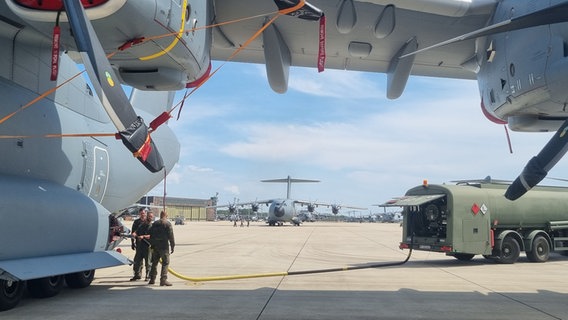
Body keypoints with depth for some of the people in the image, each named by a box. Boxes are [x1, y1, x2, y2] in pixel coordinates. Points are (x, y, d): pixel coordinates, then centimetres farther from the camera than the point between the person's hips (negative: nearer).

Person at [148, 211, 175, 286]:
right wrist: (172, 246, -5)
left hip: (155, 246, 6)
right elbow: (171, 236, -10)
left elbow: (149, 234, 14)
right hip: (164, 246, -6)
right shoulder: (167, 224, -6)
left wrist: (152, 244, 19)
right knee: (165, 263, -3)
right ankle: (163, 279, -11)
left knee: (154, 262, 16)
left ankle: (152, 279, 21)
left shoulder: (154, 223, 12)